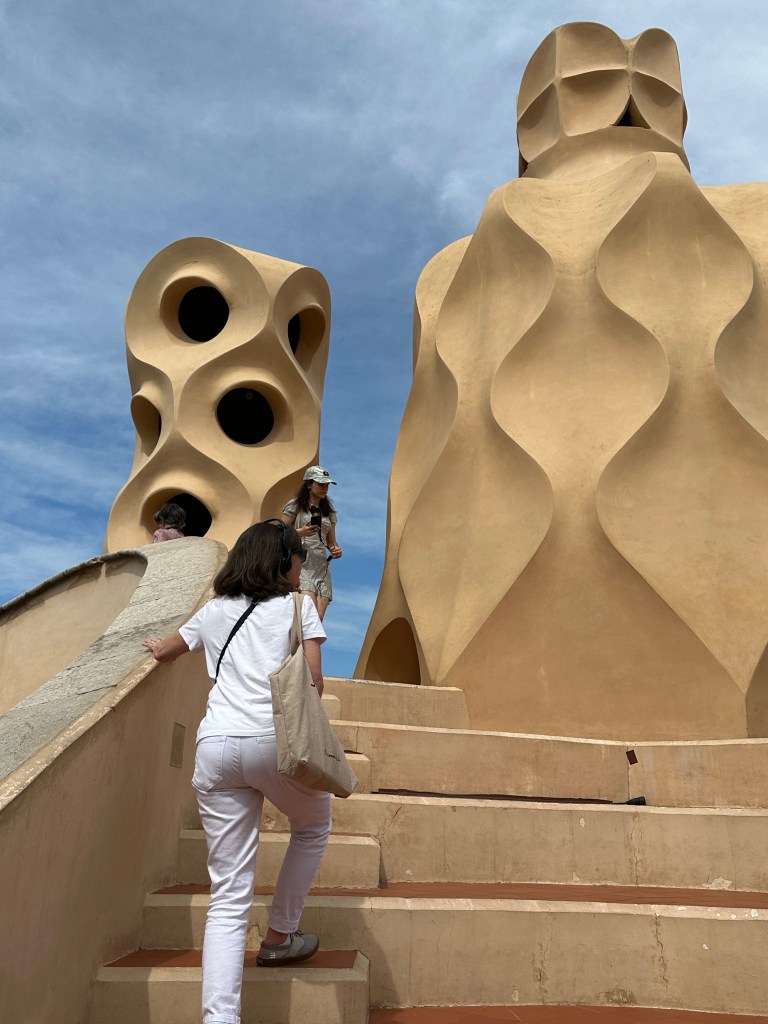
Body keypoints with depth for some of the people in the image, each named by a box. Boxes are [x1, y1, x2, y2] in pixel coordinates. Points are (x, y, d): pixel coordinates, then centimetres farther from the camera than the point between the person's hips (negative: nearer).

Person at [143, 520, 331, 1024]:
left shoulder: (214, 612, 21)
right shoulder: (299, 606, 9)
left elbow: (163, 652, 38)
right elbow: (313, 682, -1)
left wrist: (155, 646, 59)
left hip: (215, 747, 4)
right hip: (275, 740, -3)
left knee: (229, 895, 7)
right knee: (314, 826, 28)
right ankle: (280, 937, 34)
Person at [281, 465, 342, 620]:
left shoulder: (329, 511, 19)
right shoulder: (295, 506, 3)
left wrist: (335, 549, -2)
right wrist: (300, 532, -15)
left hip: (322, 568, 5)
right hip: (301, 565, -5)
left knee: (318, 618, -4)